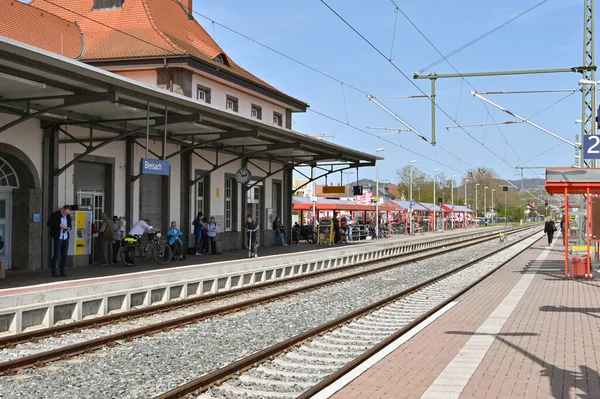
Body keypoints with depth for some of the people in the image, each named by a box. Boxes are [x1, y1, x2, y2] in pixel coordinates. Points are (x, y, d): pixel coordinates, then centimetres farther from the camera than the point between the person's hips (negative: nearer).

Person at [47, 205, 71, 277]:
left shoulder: (68, 216, 9)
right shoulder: (55, 215, -6)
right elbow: (49, 224, -10)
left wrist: (69, 228, 0)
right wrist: (59, 225, -19)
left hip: (66, 238, 5)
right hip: (58, 238, -5)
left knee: (64, 255, 6)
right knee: (56, 255, -4)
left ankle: (62, 271, 12)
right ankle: (54, 272, 1)